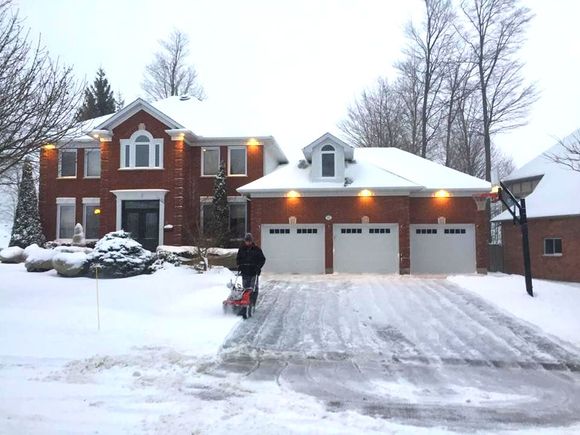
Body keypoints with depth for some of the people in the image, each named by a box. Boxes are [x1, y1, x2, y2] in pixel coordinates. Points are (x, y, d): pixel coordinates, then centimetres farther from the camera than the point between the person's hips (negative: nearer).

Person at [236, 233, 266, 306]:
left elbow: (262, 259, 4)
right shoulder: (241, 249, 9)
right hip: (244, 272, 3)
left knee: (254, 288, -5)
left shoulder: (256, 249, 1)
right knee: (245, 288, 7)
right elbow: (238, 258, 19)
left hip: (254, 272, -3)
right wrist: (239, 265, 2)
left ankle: (252, 304, -2)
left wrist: (258, 266, -8)